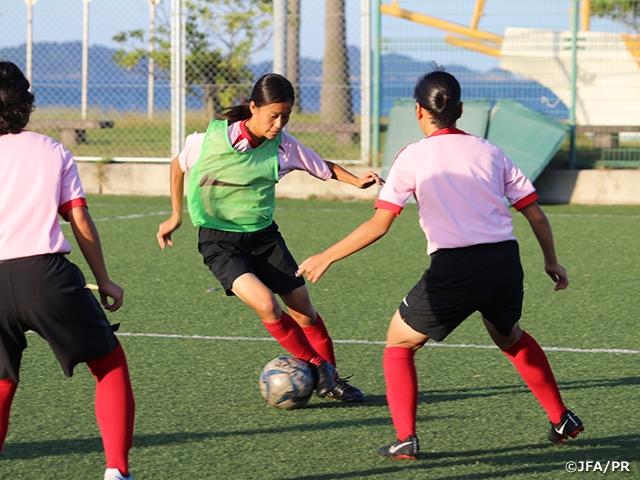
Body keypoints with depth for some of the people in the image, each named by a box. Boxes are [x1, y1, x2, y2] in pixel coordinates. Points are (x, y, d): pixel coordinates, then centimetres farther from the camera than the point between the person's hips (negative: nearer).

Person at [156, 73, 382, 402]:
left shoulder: (283, 146, -8)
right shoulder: (214, 139, -17)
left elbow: (323, 168, 9)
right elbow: (178, 165, 4)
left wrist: (356, 181, -10)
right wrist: (176, 217, 10)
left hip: (264, 236, 4)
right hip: (220, 242, -4)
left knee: (304, 312, 2)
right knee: (266, 304, -24)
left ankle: (331, 379, 24)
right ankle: (317, 367, -5)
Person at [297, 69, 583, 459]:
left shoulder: (413, 157, 2)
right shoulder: (489, 152, 13)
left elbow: (379, 224, -3)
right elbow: (535, 213, 12)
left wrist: (326, 257, 6)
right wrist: (552, 261, 27)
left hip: (454, 268, -5)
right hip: (505, 262, 5)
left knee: (399, 343, 15)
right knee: (511, 338, 34)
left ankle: (406, 438, 0)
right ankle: (562, 419, 35)